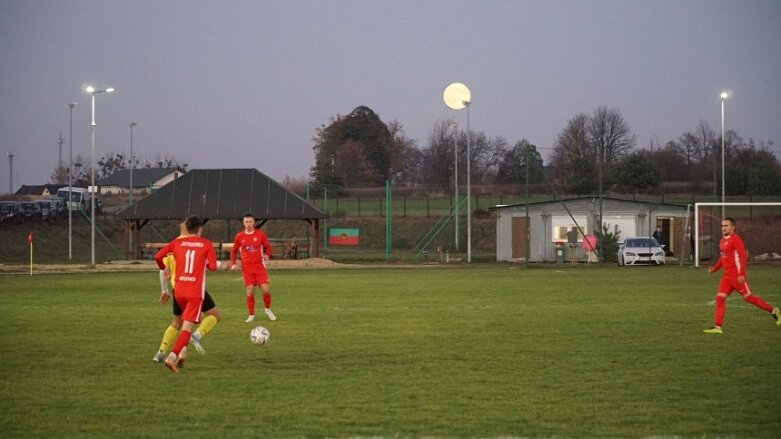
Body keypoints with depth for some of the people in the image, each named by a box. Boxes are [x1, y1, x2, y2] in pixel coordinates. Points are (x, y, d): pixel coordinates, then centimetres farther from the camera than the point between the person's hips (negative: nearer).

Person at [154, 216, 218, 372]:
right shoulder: (206, 244, -1)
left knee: (186, 322, 28)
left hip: (179, 290, 4)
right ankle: (172, 356, -25)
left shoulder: (177, 243, 5)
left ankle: (183, 351, 13)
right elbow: (213, 266, -6)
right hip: (196, 292, -4)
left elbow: (158, 256, -3)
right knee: (187, 327, -7)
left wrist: (163, 268, 18)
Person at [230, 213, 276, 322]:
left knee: (266, 289, -8)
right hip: (247, 267, 0)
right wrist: (233, 263, -1)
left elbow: (268, 247, 6)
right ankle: (251, 315, 11)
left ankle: (268, 310, 17)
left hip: (259, 266, 0)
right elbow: (233, 251, 12)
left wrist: (267, 255, -15)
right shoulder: (239, 236, 2)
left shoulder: (260, 234, 0)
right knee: (250, 292, -3)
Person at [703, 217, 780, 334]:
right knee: (720, 298, -2)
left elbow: (742, 256, -18)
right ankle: (717, 327, -4)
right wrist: (714, 268, 13)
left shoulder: (735, 239, -12)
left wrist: (741, 274, -24)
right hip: (726, 276, 8)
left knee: (748, 297, -1)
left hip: (737, 276, -8)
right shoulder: (722, 240, 14)